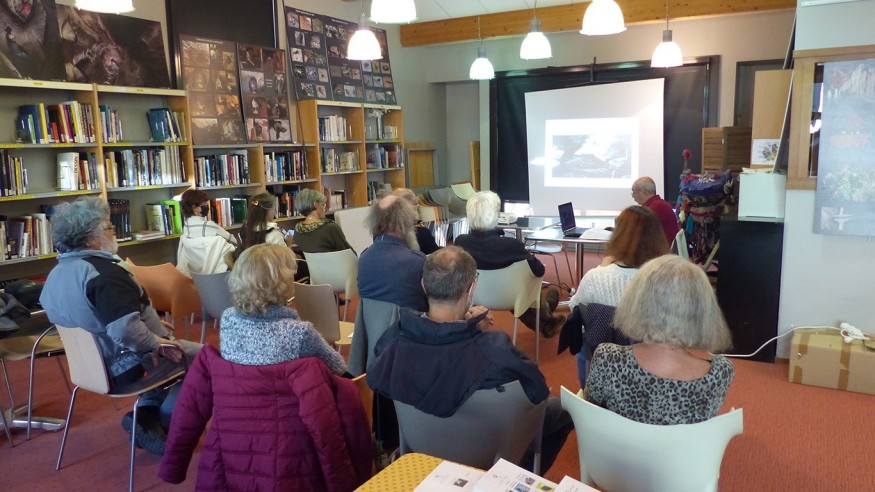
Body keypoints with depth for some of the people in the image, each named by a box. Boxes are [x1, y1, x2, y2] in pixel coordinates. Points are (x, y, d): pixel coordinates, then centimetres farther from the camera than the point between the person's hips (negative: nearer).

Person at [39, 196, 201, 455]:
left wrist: (152, 325, 12)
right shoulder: (102, 272, -26)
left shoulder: (57, 274, 6)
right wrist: (156, 343, -19)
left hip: (94, 364, 10)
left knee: (174, 352, 24)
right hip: (125, 368, -10)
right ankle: (155, 422, 9)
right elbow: (124, 329, -37)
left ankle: (146, 413, 13)